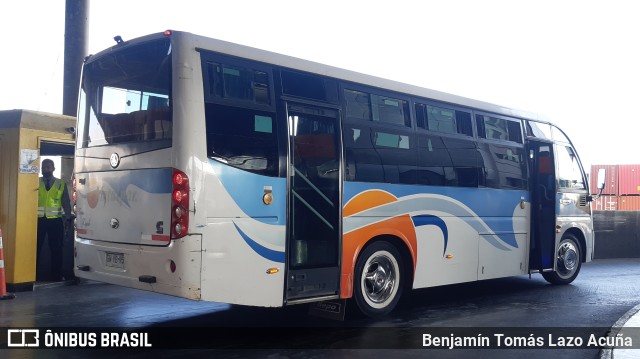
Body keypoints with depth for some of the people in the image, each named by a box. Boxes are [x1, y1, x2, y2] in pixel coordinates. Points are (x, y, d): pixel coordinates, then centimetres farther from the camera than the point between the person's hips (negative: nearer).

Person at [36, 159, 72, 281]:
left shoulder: (61, 184, 6)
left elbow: (66, 203, 7)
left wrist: (68, 218, -1)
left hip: (55, 221, 0)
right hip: (38, 220, 0)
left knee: (56, 249, 5)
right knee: (36, 248, 5)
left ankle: (56, 275, 14)